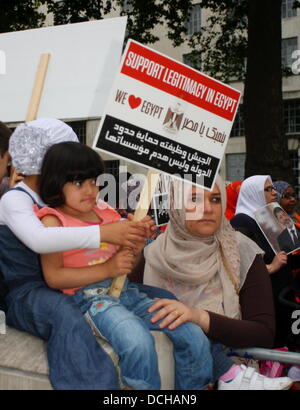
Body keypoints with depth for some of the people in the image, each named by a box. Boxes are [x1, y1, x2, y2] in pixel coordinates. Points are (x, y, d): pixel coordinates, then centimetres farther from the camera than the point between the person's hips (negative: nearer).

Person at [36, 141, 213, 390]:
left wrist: (136, 247, -1)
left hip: (126, 292, 6)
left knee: (195, 337, -7)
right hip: (89, 296, -6)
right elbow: (53, 277, -12)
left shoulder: (106, 213, 15)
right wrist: (107, 269, -17)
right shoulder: (53, 222, -2)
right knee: (139, 343, -35)